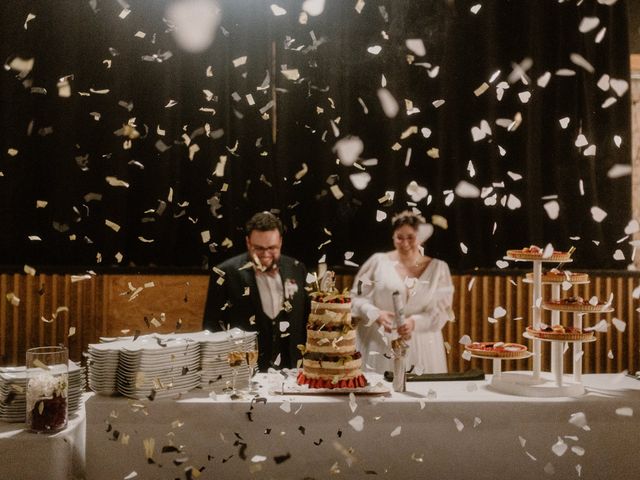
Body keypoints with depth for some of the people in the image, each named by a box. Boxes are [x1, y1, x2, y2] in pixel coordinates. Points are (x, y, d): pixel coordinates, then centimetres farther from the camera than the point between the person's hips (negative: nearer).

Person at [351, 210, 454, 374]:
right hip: (379, 344, -1)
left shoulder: (438, 268, 6)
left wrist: (414, 322, -16)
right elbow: (357, 297, 4)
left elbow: (441, 310, 1)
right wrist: (376, 314, -15)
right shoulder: (378, 261, 2)